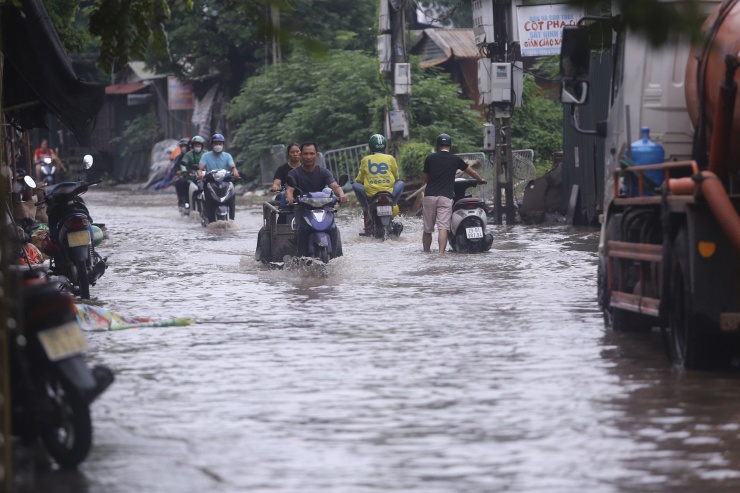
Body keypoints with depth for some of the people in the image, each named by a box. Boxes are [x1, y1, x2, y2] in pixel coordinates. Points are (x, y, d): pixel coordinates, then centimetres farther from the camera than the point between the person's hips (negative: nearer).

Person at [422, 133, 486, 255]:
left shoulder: (430, 158, 9)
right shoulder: (455, 159, 8)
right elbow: (472, 172, 23)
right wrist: (481, 180, 42)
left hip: (430, 195, 1)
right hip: (445, 197, -1)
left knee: (427, 228, 9)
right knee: (443, 227, -10)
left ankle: (426, 252, 16)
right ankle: (441, 252, -22)